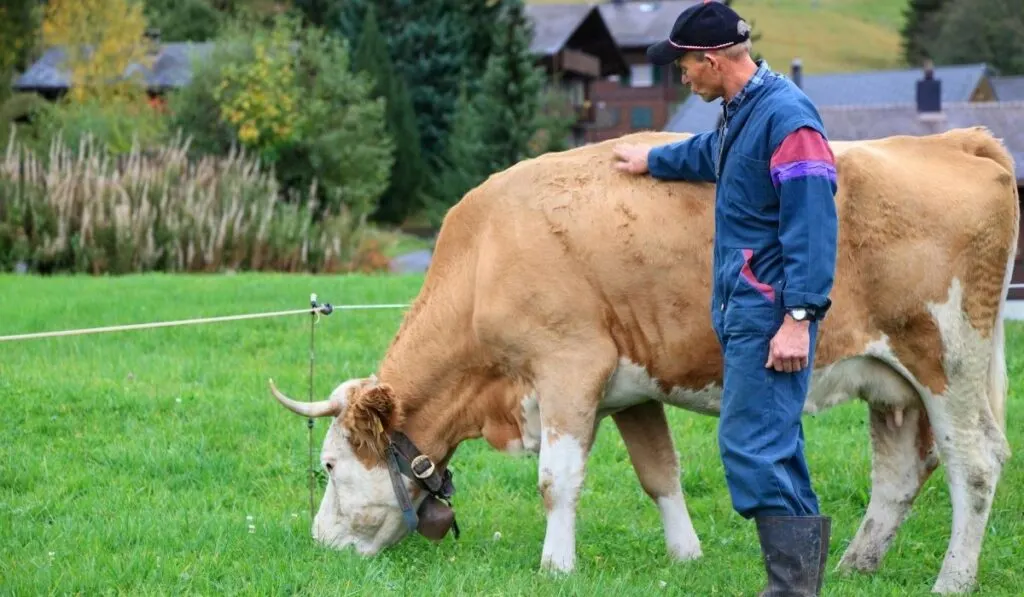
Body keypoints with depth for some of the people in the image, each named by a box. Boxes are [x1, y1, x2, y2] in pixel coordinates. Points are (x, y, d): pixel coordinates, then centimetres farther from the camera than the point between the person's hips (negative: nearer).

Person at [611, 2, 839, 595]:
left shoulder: (787, 116, -16)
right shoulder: (741, 112, 14)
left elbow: (813, 224, -21)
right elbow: (708, 152, 39)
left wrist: (799, 318, -25)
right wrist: (653, 160, 54)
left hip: (772, 310, -10)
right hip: (743, 308, 10)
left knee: (753, 444, -11)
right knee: (771, 443, 11)